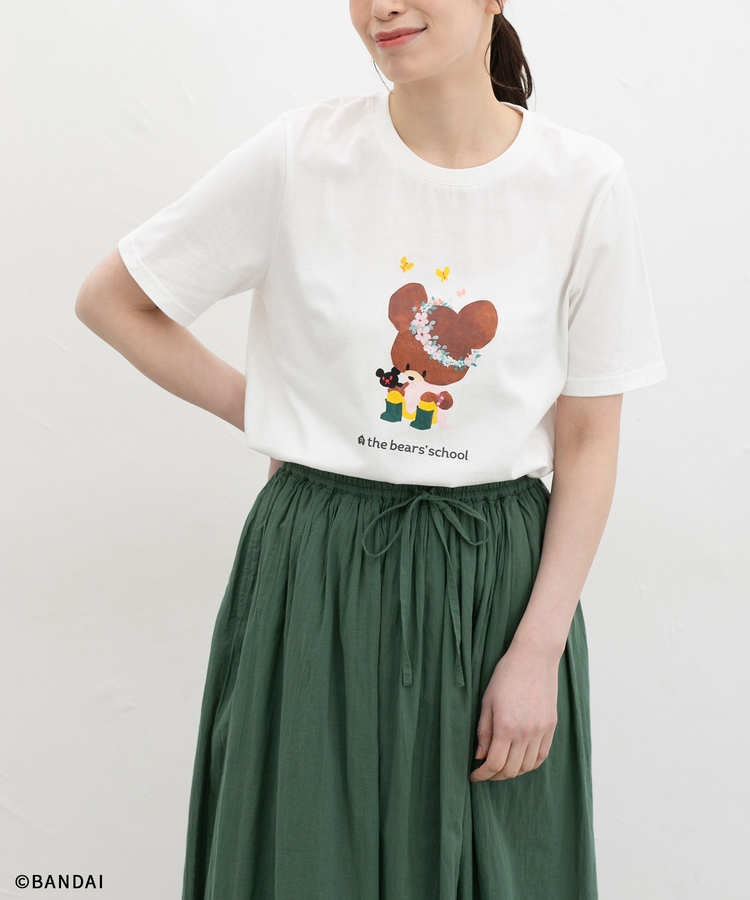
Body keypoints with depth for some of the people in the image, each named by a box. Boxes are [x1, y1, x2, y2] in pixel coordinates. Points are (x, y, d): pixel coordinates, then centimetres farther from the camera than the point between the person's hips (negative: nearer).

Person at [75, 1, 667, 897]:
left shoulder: (583, 182, -5)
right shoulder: (301, 154, -6)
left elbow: (588, 442, -2)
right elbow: (109, 300, 5)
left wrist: (537, 653, -7)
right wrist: (267, 417, 3)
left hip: (501, 580, 1)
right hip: (317, 584, 0)